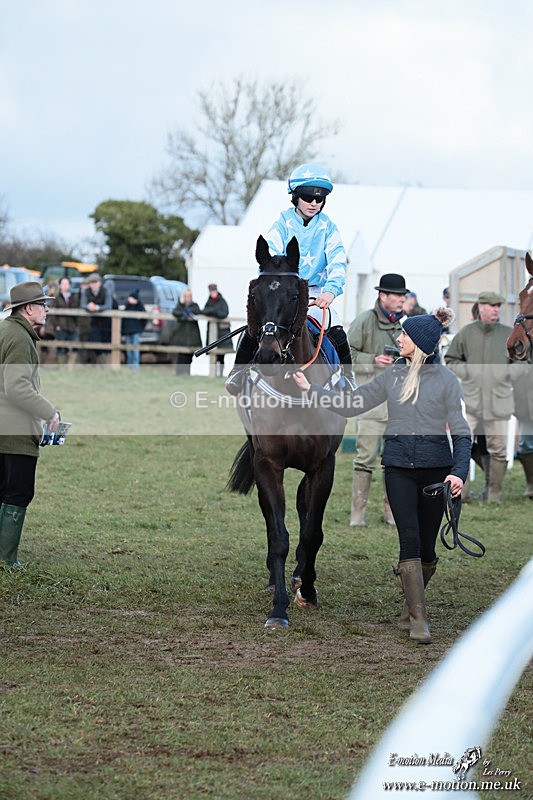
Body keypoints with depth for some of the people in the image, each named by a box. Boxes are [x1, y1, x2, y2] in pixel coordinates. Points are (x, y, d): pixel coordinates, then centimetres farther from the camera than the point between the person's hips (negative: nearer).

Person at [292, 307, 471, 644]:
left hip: (435, 465, -2)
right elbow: (351, 404, 14)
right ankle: (418, 618, -9)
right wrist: (311, 389, 9)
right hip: (399, 465, 2)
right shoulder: (393, 375, 10)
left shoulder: (446, 379, -1)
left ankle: (412, 608, 24)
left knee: (426, 544, 4)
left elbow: (461, 431, -4)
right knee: (409, 539, -10)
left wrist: (459, 472, -17)